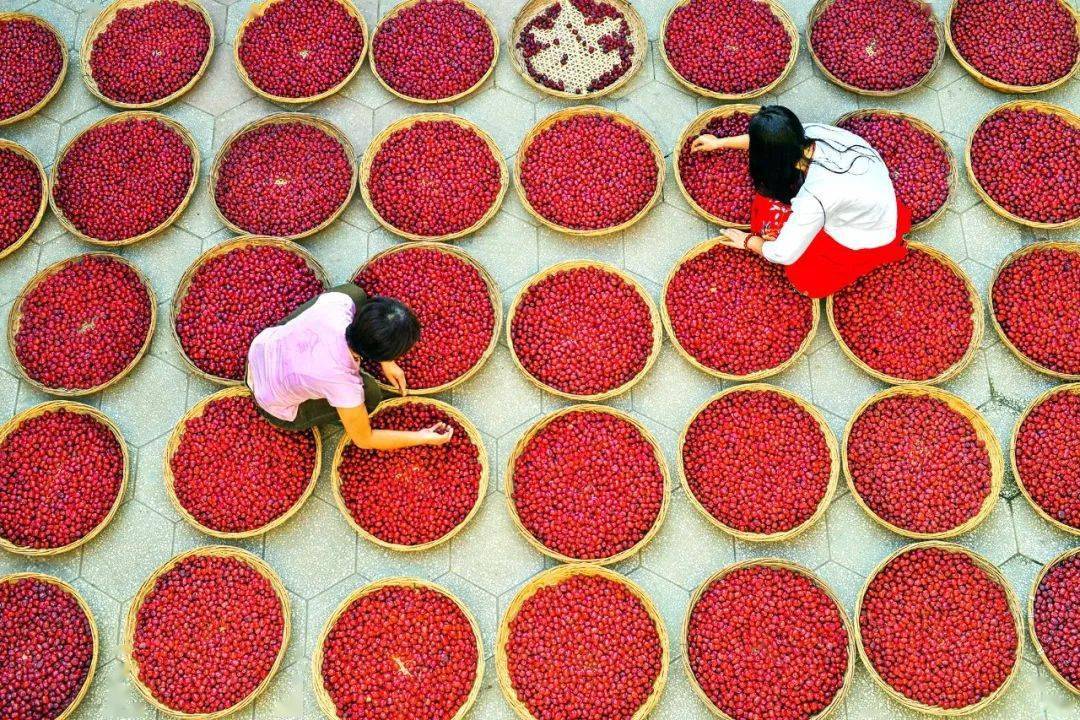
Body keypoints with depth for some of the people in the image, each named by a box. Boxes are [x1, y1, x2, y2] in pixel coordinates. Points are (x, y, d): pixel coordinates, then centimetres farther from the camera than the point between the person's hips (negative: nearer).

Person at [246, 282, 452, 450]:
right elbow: (364, 440, -19)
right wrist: (422, 438, -11)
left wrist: (386, 362, -1)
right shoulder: (344, 383, -38)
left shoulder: (338, 301, -30)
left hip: (261, 346, 4)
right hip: (274, 406, -4)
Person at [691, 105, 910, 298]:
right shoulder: (815, 132, -20)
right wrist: (722, 143, 17)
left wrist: (749, 241, -2)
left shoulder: (813, 198, -38)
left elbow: (784, 255, -23)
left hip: (872, 236, -7)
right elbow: (775, 141, 5)